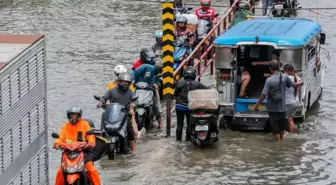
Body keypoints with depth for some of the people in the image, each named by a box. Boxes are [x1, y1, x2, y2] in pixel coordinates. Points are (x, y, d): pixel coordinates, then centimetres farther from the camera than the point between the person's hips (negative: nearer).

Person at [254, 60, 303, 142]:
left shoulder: (269, 80, -18)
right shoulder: (284, 78, -6)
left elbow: (264, 95, -20)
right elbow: (294, 85, 10)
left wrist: (257, 105, -10)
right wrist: (302, 83, 32)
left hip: (273, 109, -4)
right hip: (282, 107, 4)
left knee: (275, 126, 6)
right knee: (282, 126, 24)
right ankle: (281, 139, 40)